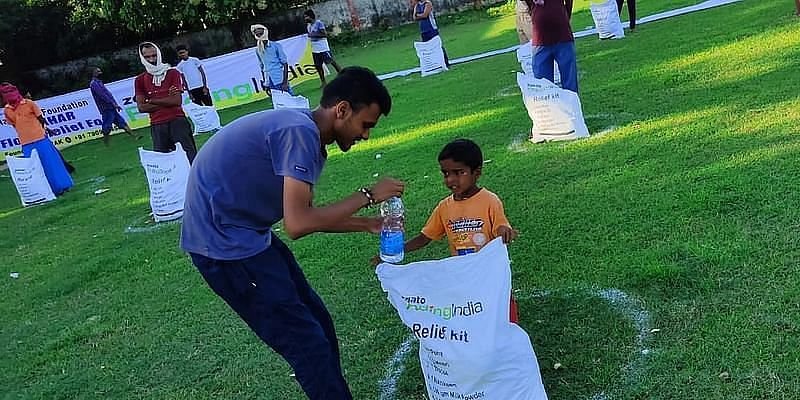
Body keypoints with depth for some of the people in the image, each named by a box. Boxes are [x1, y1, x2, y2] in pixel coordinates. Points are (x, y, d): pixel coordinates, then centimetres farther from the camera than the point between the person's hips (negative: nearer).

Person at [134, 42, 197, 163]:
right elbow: (142, 107, -1)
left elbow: (177, 101, -8)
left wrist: (151, 101, -4)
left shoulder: (172, 73, 4)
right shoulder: (140, 80, 9)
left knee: (190, 156, -3)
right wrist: (167, 101, -6)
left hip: (177, 120, -2)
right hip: (157, 126, 2)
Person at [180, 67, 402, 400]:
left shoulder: (307, 135, 10)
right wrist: (367, 196, -17)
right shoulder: (300, 131, -21)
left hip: (244, 232, 10)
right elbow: (297, 224, -27)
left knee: (317, 324, 14)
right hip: (224, 242, -10)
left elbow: (305, 214, 18)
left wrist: (367, 224, 12)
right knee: (308, 343, -5)